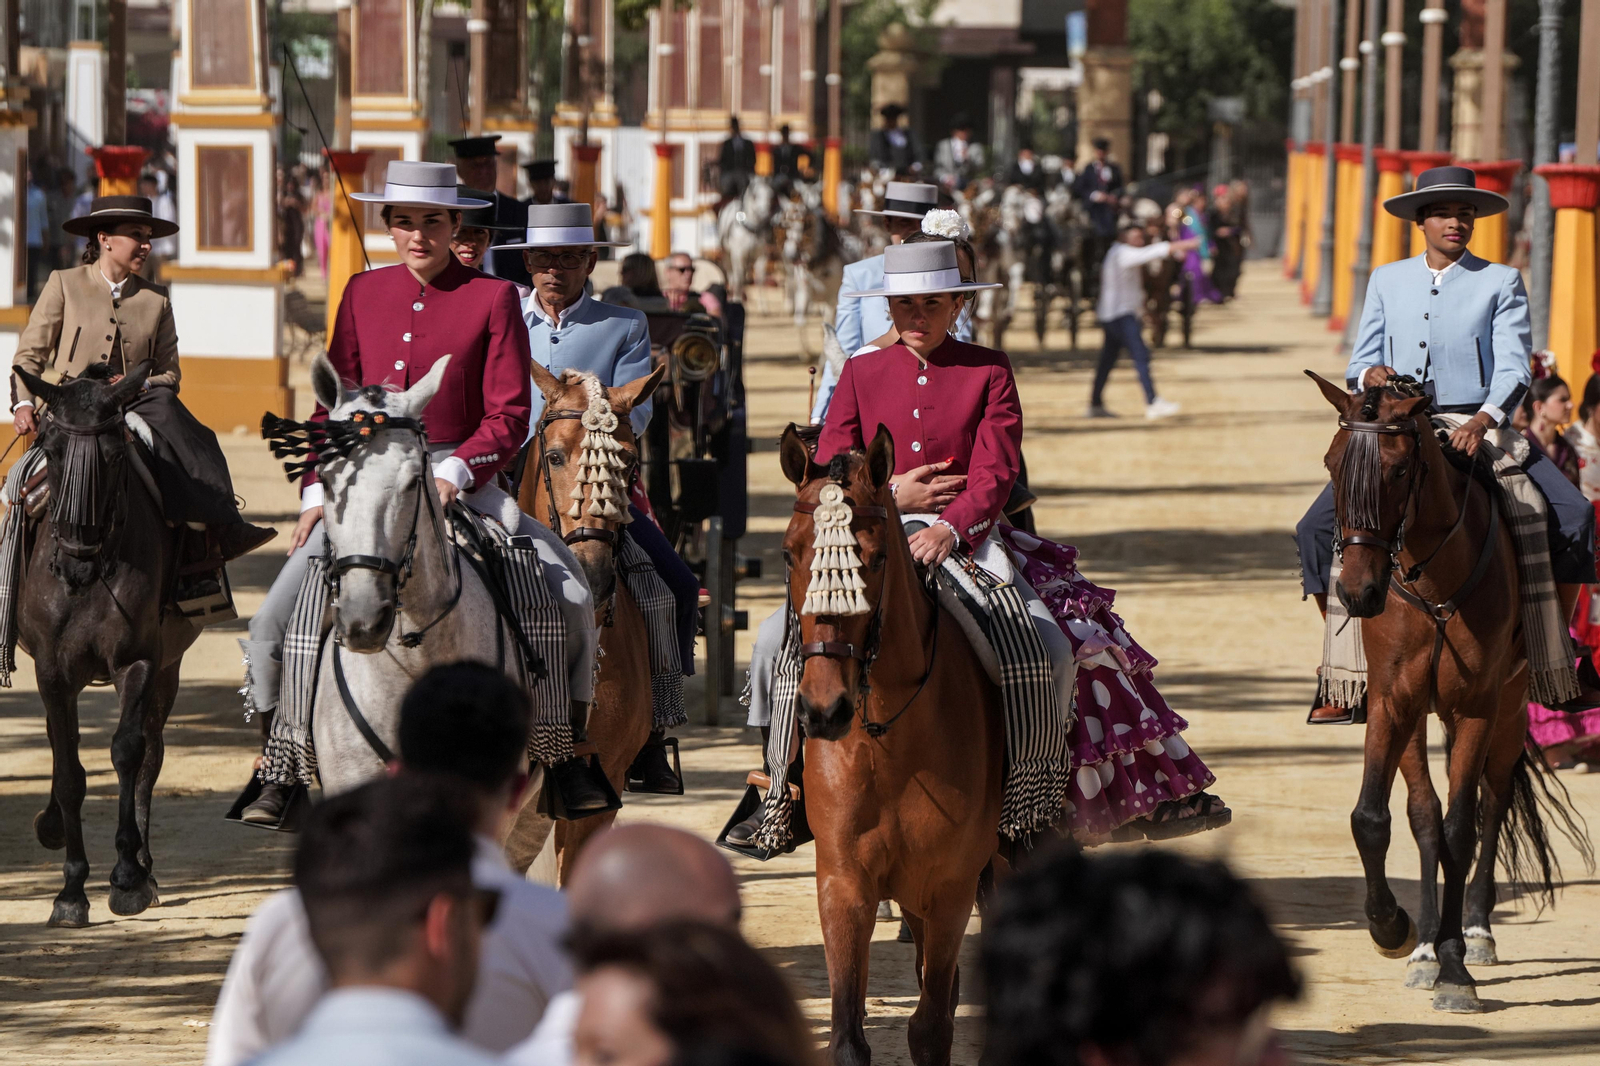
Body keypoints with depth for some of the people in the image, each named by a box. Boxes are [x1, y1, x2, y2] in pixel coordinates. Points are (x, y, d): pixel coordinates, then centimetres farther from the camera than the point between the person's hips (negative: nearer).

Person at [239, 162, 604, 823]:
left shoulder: (493, 298, 0)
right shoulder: (364, 294, 9)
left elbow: (508, 415, -5)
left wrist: (454, 473, -22)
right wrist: (317, 492, -1)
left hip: (462, 478, -2)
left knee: (570, 599, -18)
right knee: (276, 616, -13)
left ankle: (568, 752, -1)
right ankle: (281, 769, 2)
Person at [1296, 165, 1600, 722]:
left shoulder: (1501, 283, 4)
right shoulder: (1387, 281, 12)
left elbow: (1513, 369, -7)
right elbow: (1359, 366, 11)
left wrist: (1485, 419, -26)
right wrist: (1370, 374, -14)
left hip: (1480, 430, -2)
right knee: (1317, 528, -15)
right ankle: (1346, 676, -3)